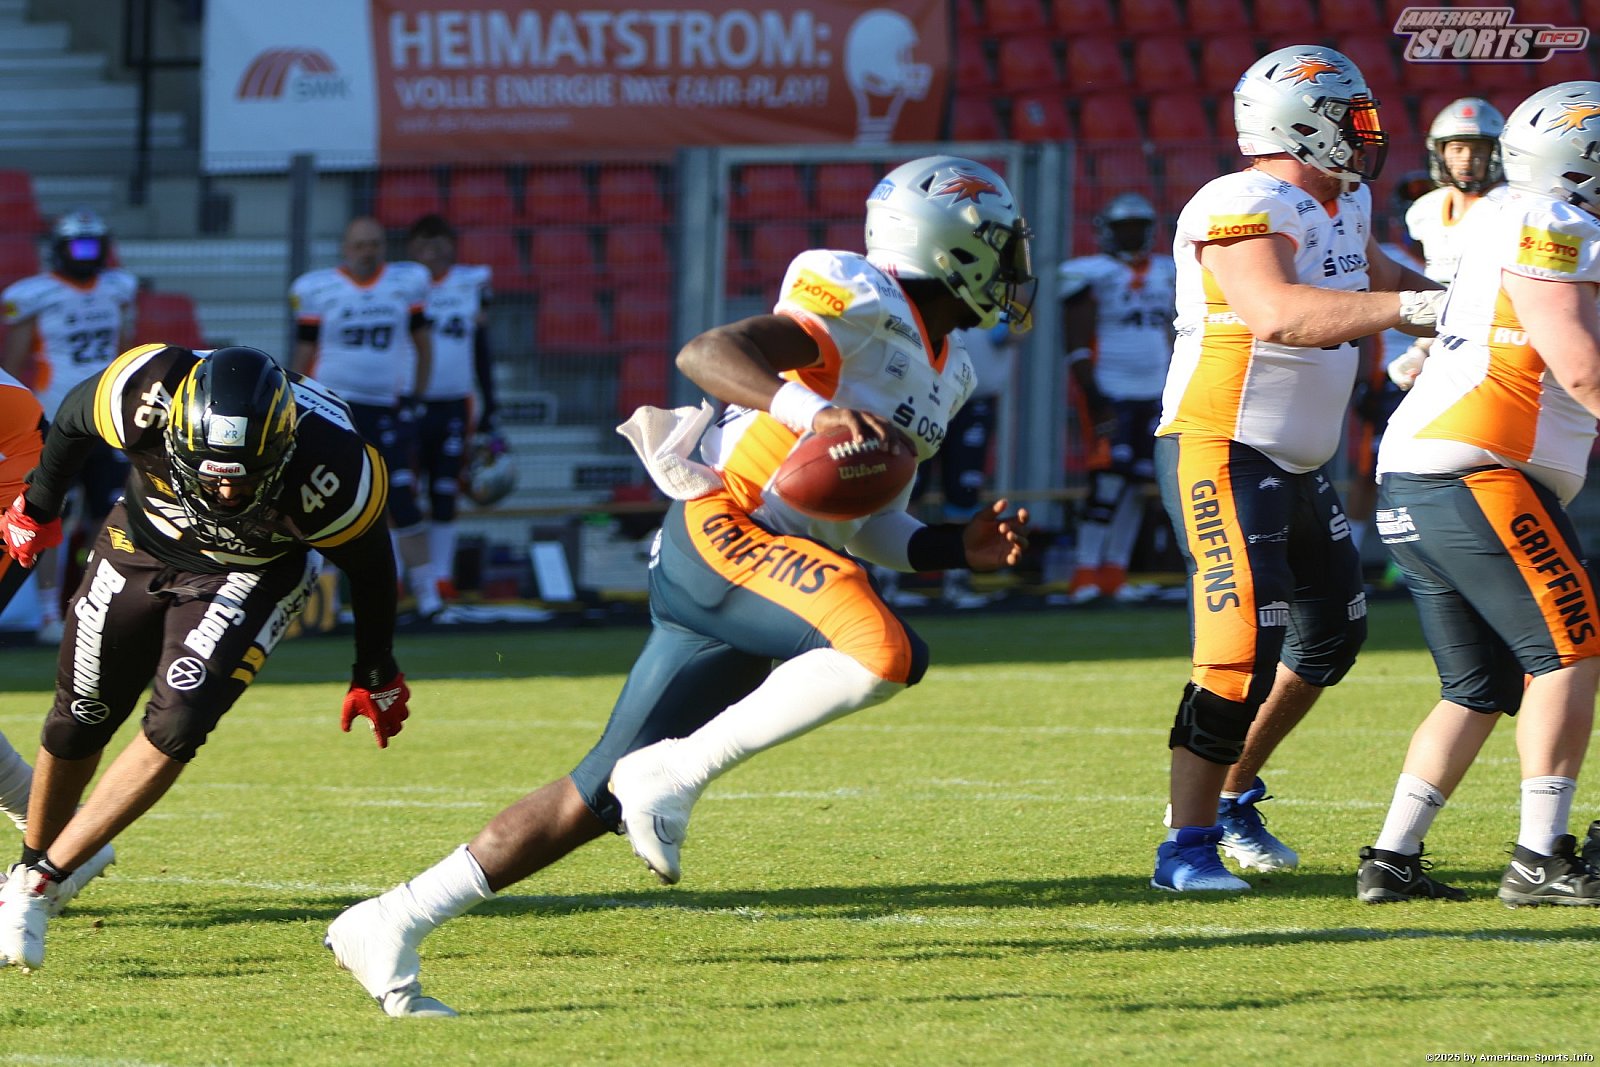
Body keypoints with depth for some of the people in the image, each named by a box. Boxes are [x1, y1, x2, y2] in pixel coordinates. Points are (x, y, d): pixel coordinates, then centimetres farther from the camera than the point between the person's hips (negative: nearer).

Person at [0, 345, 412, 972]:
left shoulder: (328, 473, -38)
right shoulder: (146, 397, -36)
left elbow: (369, 563, -15)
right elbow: (74, 417, -10)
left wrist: (376, 676, 1)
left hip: (253, 574, -2)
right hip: (144, 540, 2)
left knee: (177, 727, -19)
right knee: (80, 721, 13)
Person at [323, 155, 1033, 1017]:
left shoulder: (944, 372, 23)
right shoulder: (863, 304, -6)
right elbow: (706, 353, -19)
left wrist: (956, 549, 11)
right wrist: (813, 411, -33)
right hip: (723, 528, -9)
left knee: (600, 798, 5)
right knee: (884, 655, -32)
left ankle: (391, 923, 8)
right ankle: (672, 777, -22)